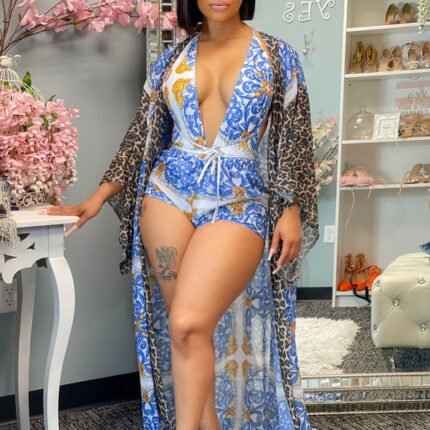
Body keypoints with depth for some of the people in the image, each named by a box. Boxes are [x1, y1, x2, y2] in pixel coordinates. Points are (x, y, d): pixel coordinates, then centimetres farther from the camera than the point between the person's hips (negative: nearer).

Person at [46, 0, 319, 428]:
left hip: (238, 203, -3)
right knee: (191, 326, 1)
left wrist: (292, 211, -4)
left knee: (188, 324, -18)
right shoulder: (171, 59, 11)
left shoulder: (277, 56, 6)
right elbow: (143, 136, 13)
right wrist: (99, 196, 7)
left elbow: (294, 141, 4)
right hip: (169, 196, 3)